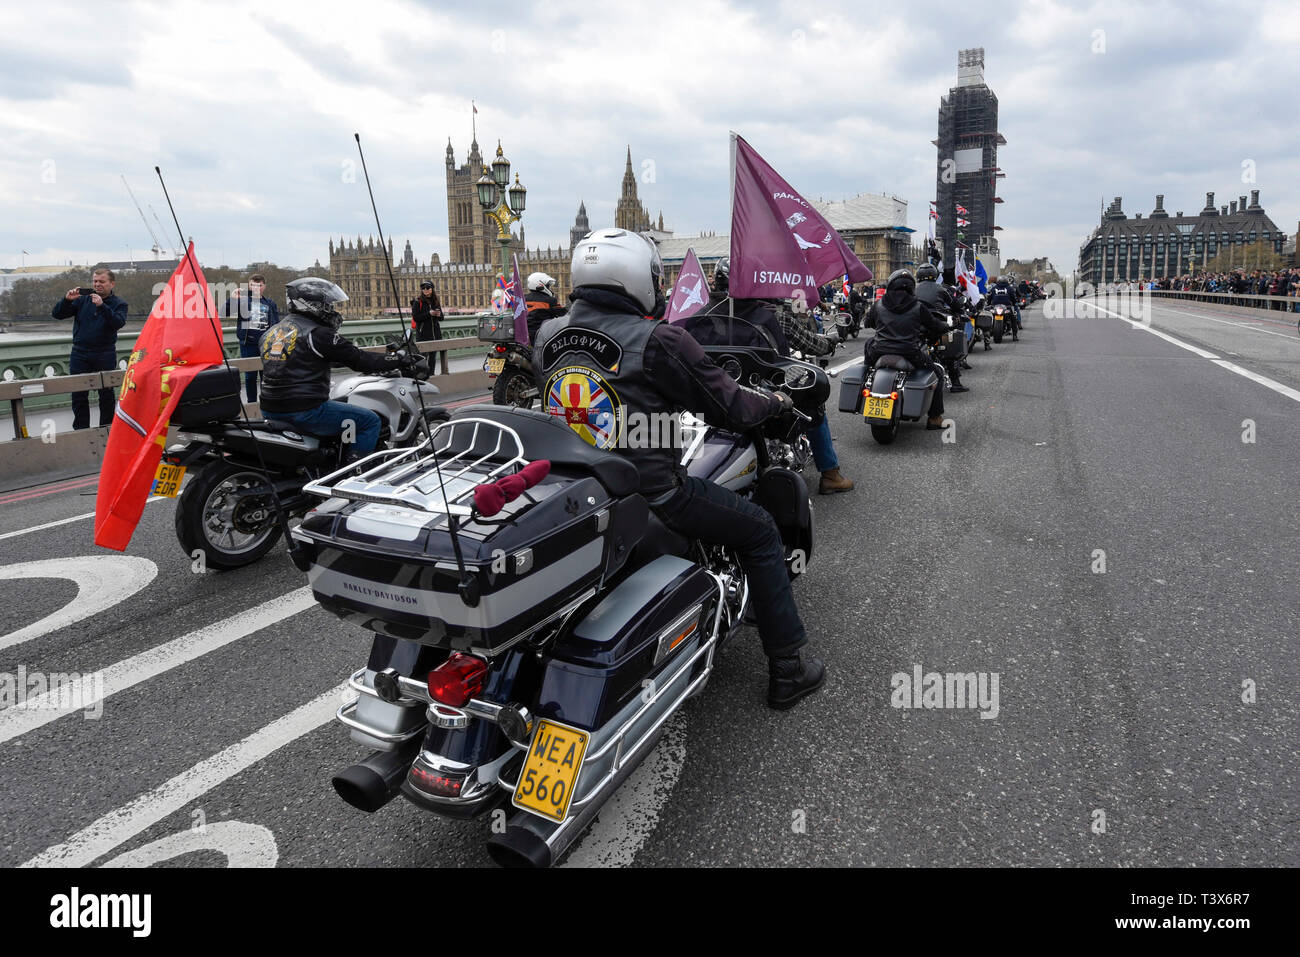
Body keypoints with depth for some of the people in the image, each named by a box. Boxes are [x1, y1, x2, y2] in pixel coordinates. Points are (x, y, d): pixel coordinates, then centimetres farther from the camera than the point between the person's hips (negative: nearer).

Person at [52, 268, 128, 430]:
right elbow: (56, 314, 6)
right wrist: (67, 300, -11)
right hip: (80, 354, 3)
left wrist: (102, 306, -29)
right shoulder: (82, 299, 9)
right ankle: (81, 430, 11)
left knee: (106, 394, 3)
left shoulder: (118, 303, 2)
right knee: (78, 395, 3)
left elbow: (118, 322, -18)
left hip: (105, 355, -2)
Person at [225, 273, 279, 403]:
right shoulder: (243, 300, 4)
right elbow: (225, 313, -5)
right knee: (250, 376, 6)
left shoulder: (270, 303, 10)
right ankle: (252, 403, 16)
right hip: (248, 344, -1)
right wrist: (233, 299, -20)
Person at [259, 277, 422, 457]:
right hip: (304, 411, -9)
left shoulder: (271, 332, 13)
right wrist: (405, 361, -6)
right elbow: (360, 360, -12)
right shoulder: (318, 334, -12)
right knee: (370, 421, -2)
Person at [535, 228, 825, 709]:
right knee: (759, 532, 12)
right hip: (651, 497, -7)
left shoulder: (547, 336, 4)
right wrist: (774, 401, 13)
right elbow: (730, 407, -10)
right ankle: (786, 670, 18)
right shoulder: (659, 340, -16)